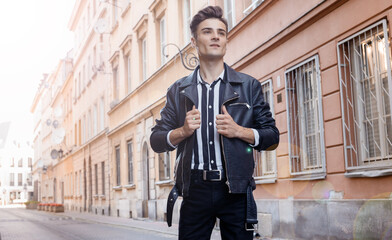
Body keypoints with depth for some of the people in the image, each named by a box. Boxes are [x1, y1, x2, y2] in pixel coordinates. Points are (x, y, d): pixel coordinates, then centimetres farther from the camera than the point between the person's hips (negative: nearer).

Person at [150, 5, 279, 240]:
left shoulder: (249, 86, 8)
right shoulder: (179, 90, 10)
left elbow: (272, 137, 6)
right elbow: (156, 140, 10)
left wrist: (238, 131, -11)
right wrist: (183, 131, -9)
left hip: (235, 191, -1)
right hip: (195, 191, 1)